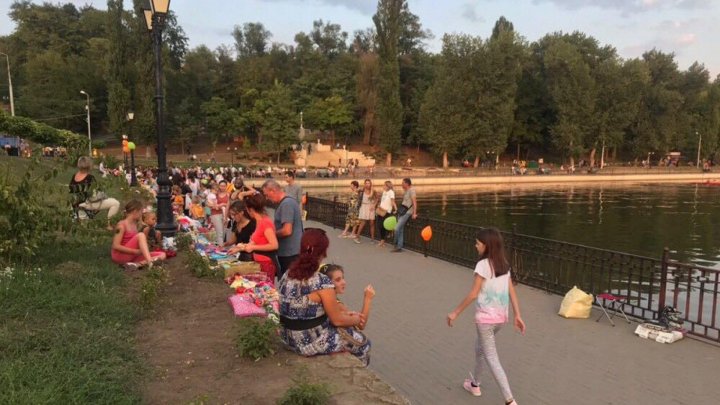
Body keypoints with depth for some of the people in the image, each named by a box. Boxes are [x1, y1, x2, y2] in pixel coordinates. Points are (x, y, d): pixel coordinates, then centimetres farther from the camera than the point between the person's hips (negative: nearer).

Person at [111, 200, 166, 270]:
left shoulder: (135, 224, 12)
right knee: (140, 235, -28)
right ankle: (150, 263, -43)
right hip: (120, 256, -8)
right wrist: (136, 251, -22)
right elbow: (116, 246, -18)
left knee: (162, 255, -7)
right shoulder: (121, 225, -11)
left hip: (132, 256, 8)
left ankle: (136, 264, -30)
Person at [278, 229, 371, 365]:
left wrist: (346, 314, 12)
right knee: (362, 342, 14)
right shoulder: (322, 282, -25)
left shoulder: (288, 275, -2)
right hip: (311, 343, -7)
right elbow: (338, 320, -16)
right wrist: (356, 319, 6)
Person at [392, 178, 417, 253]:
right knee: (400, 230, 7)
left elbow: (414, 202, -18)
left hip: (407, 212, -9)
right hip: (402, 211, 9)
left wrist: (414, 213, -25)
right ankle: (399, 247, 9)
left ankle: (396, 244, 5)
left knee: (397, 228, -12)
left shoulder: (411, 190, -11)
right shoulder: (406, 191, 16)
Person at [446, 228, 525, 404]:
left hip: (485, 318, -8)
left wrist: (455, 312, -11)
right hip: (500, 317, 8)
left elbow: (473, 294, -19)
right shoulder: (504, 264, 4)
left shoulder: (483, 265, -18)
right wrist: (517, 316, 8)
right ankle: (474, 384, 41)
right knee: (479, 347, 26)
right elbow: (512, 292, 4)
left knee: (491, 358, 2)